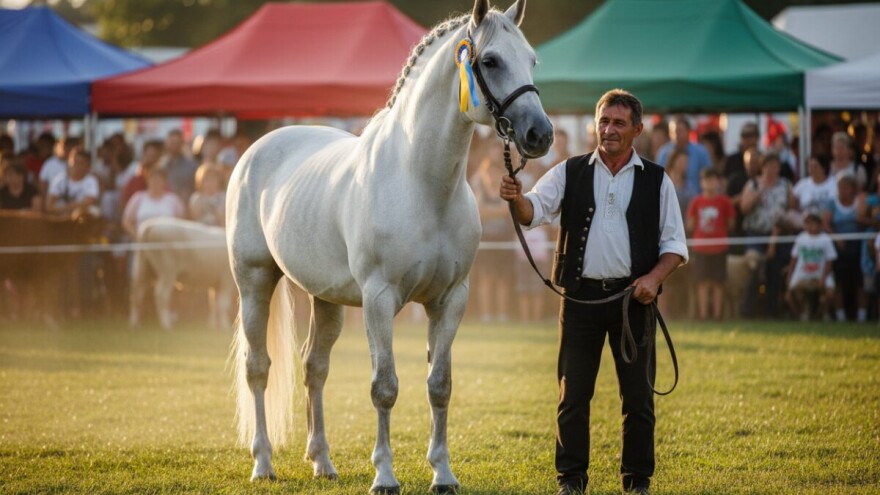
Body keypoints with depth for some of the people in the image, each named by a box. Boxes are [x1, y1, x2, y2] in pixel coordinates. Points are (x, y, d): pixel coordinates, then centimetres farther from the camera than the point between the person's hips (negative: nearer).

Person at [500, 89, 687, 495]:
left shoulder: (656, 180, 6)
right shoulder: (570, 173, 7)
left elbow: (675, 244, 5)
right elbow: (535, 210, -7)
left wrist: (655, 277, -13)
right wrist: (516, 198, -30)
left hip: (633, 297, 0)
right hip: (581, 297, 0)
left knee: (638, 395, 3)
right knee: (573, 392, 3)